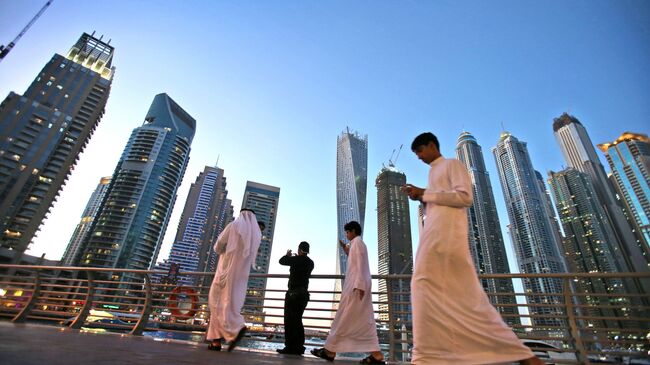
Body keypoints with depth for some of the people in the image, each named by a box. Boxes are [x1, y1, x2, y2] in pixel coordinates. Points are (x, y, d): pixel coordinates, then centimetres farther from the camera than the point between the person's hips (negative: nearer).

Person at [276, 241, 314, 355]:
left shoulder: (296, 259, -10)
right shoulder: (310, 262, 8)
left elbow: (282, 261, 0)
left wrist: (287, 255, 18)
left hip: (293, 293, -7)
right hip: (303, 294, 7)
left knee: (289, 320, -2)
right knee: (297, 320, 13)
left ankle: (290, 347, -2)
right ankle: (298, 347, 13)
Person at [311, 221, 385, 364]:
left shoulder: (357, 242, -5)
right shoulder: (358, 243, 23)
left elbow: (360, 264, -15)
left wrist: (359, 285, -22)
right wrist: (346, 250, 19)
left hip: (356, 284, -10)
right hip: (361, 284, 10)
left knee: (343, 317, -4)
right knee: (365, 320, 5)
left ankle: (330, 350, 4)